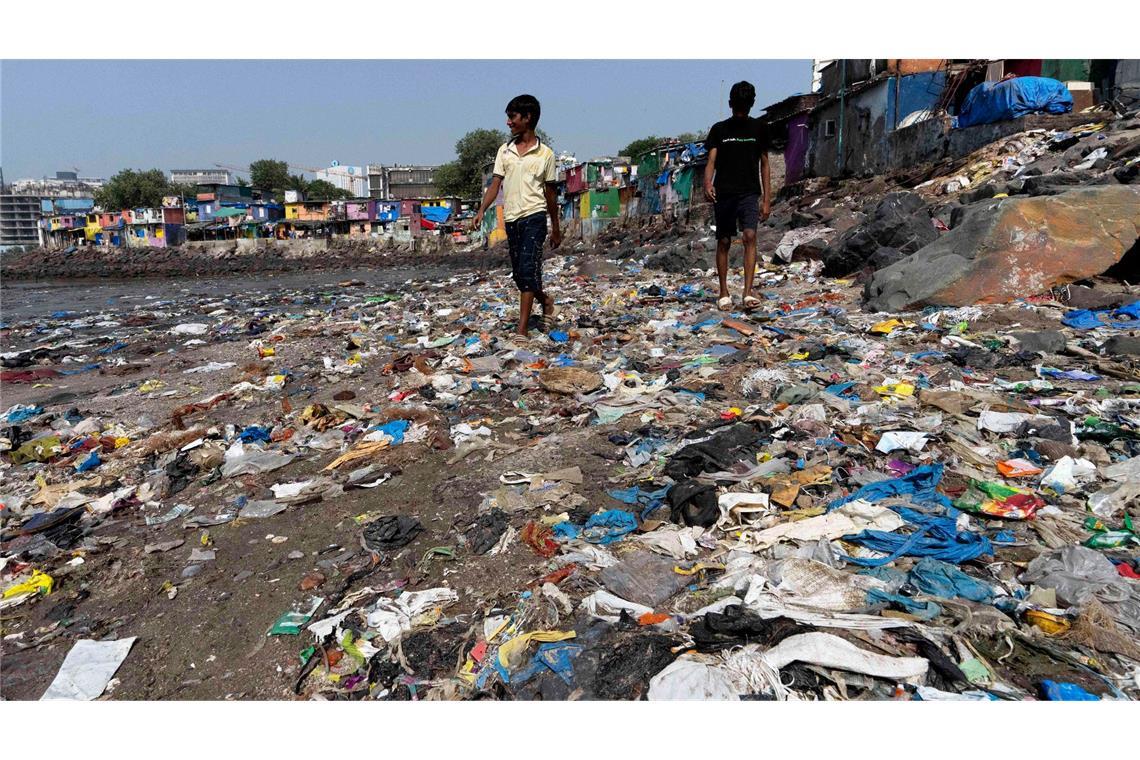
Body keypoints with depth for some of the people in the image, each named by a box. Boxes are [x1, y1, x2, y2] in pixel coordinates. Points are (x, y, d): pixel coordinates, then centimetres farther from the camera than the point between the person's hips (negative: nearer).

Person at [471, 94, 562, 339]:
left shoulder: (545, 153, 2)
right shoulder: (505, 151, 10)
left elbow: (550, 193, 7)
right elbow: (495, 183, 5)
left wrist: (556, 229, 11)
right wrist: (481, 211, -11)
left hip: (534, 217, -5)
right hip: (511, 218, 5)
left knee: (527, 270, -14)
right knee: (519, 274, 11)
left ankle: (521, 331, -14)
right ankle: (546, 301, 39)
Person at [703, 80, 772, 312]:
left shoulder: (759, 128, 9)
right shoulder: (719, 129, 7)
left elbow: (764, 164, 10)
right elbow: (711, 161, -1)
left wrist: (767, 199, 4)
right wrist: (707, 184, -23)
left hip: (749, 192, 0)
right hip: (723, 193, 0)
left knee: (750, 236, -17)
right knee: (723, 242, 2)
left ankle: (748, 293, -20)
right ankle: (724, 293, 13)